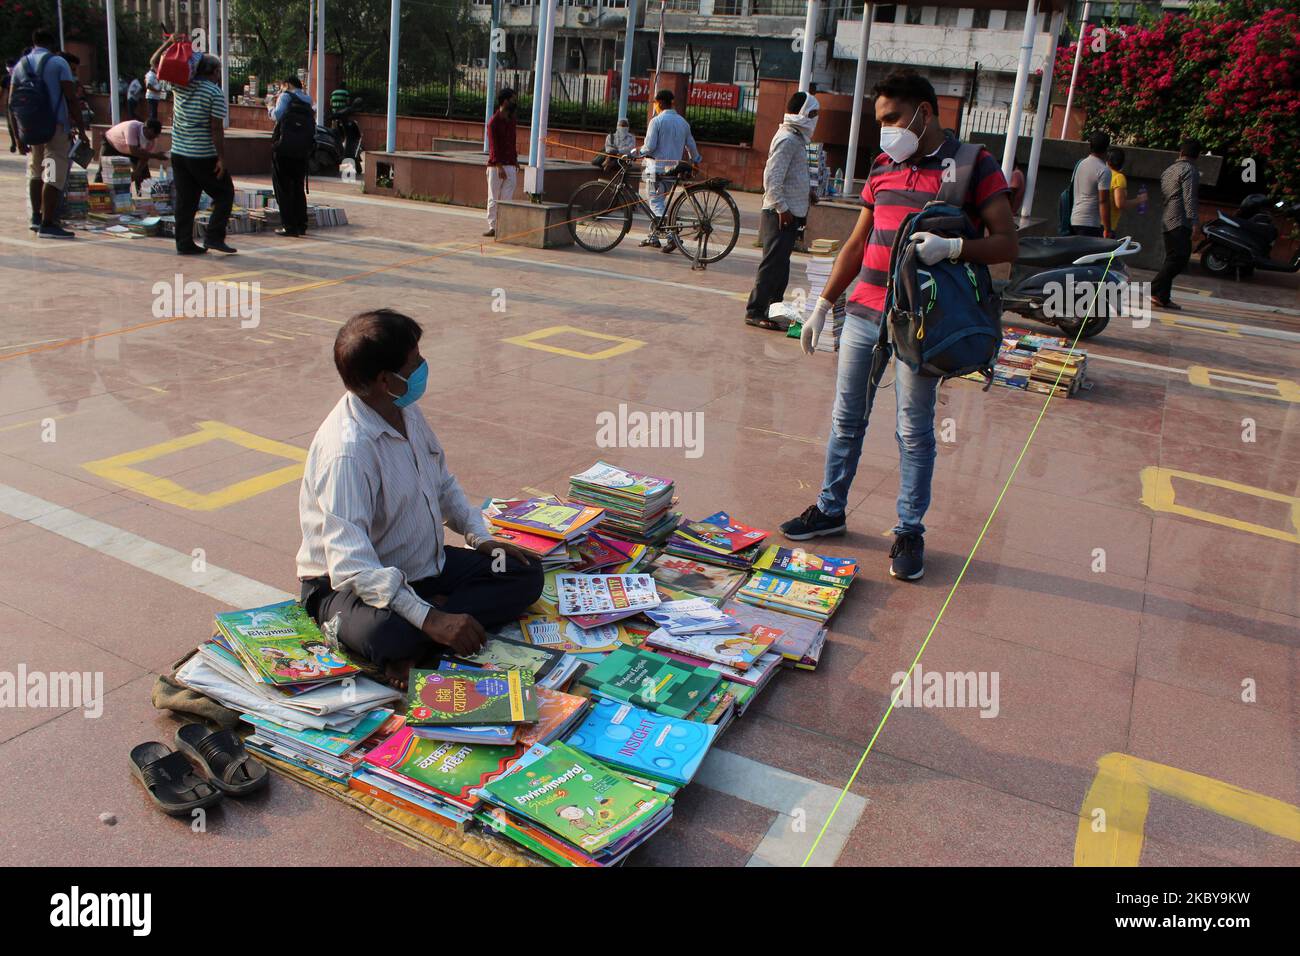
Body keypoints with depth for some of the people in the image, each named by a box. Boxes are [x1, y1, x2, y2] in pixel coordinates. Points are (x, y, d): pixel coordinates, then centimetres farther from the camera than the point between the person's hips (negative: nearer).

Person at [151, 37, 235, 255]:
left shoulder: (180, 85, 5)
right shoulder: (215, 93, -10)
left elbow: (154, 62, 18)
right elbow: (216, 129, -14)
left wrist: (170, 42, 19)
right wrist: (222, 158, -12)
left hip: (178, 153, 6)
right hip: (204, 156, -6)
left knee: (185, 199, 9)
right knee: (224, 193, 7)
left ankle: (184, 243, 8)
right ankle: (214, 236, -5)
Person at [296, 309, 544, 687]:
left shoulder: (405, 411, -1)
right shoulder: (347, 449, -29)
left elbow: (443, 482, 16)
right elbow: (350, 563, -35)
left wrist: (480, 537, 2)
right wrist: (430, 619, -39)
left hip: (425, 564, 9)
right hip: (348, 584, -9)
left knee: (526, 574, -5)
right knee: (384, 634, -42)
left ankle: (416, 647, -15)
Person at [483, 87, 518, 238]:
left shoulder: (511, 119, 12)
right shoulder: (494, 121, -8)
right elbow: (493, 146, -13)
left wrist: (515, 160, 14)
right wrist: (499, 166, -19)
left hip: (510, 165, 5)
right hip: (496, 166, -5)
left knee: (507, 199, 0)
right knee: (493, 199, 3)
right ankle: (492, 227, 7)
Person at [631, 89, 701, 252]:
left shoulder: (657, 121, -9)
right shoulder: (683, 121, 11)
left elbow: (650, 146, -15)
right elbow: (691, 145, 18)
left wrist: (637, 152, 4)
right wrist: (696, 160, 35)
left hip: (658, 167, -7)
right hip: (675, 168, 7)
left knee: (656, 202, -5)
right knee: (659, 200, 17)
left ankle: (672, 236, -19)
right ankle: (653, 236, 22)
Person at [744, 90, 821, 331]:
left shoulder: (795, 138, 16)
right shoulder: (788, 139, -15)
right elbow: (772, 178, -22)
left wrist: (807, 191, 16)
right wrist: (782, 207, -21)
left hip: (790, 214, 10)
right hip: (781, 215, -10)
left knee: (780, 265, 14)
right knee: (773, 264, -6)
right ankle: (755, 311, -1)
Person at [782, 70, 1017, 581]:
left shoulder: (974, 166, -3)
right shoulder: (883, 168, 14)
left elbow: (1007, 243, -8)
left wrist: (952, 246, -25)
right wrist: (822, 306, 17)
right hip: (863, 312, 5)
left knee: (914, 431, 2)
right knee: (846, 419, 12)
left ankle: (909, 531, 14)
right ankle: (830, 508, 27)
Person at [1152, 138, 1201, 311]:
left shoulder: (1168, 171, 20)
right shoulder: (1189, 170, -6)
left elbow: (1162, 195, 25)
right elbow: (1189, 198, -15)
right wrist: (1194, 220, -18)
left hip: (1168, 221, 9)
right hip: (1181, 222, -9)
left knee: (1172, 259, 10)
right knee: (1179, 258, -14)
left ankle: (1163, 298, 7)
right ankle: (1156, 291, -22)